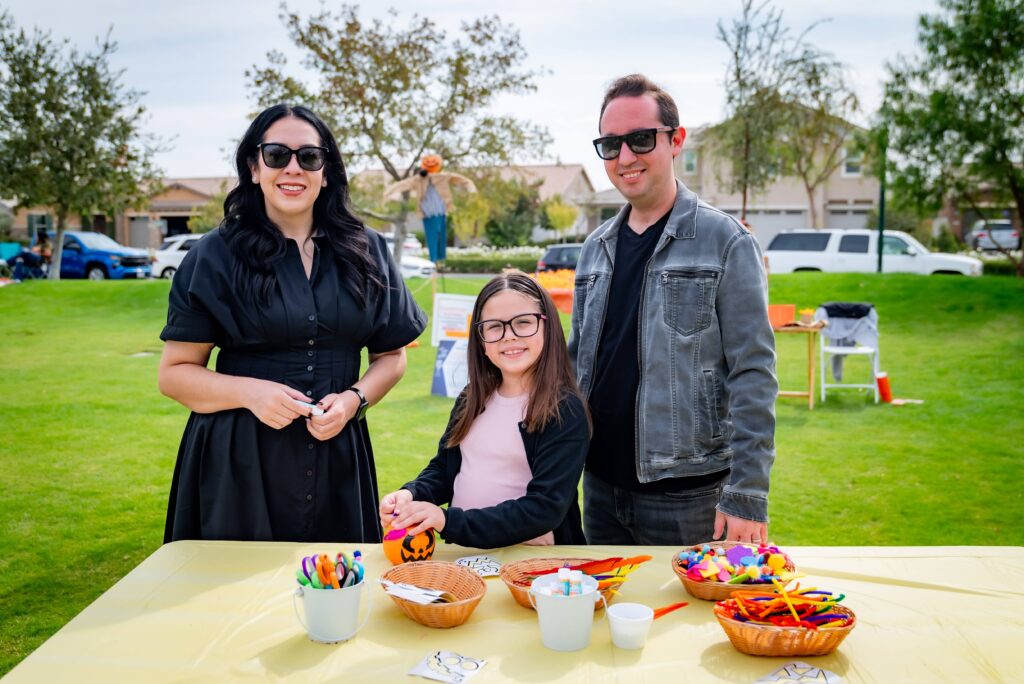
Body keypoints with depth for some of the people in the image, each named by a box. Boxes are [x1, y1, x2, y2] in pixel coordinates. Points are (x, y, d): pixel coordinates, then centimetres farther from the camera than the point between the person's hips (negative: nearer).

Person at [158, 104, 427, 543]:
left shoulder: (365, 252, 5)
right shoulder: (216, 255, -2)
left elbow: (391, 355, 10)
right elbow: (174, 373, -1)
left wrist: (354, 399, -10)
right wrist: (249, 392, -18)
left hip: (336, 460, 2)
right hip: (237, 462, -2)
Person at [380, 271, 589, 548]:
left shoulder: (565, 412, -9)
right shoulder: (472, 400, 10)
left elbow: (545, 508, -17)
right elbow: (442, 468, 19)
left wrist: (450, 520, -23)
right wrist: (411, 494, -3)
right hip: (462, 550, 7)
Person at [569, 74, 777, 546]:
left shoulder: (724, 241, -8)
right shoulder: (597, 248, 9)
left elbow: (753, 374, -12)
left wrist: (746, 495, -16)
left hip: (688, 496, -5)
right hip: (601, 489, 6)